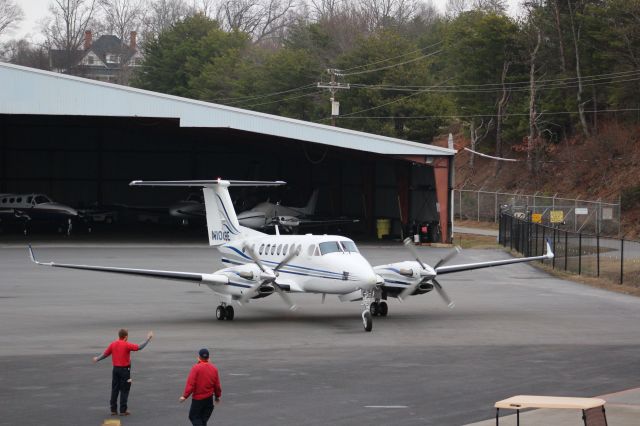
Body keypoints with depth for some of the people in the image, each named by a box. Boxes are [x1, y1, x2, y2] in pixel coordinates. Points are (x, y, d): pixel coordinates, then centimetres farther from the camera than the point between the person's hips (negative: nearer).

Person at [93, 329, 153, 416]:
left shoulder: (113, 344, 2)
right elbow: (139, 347, -17)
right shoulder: (127, 345, -13)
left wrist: (97, 359, 28)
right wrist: (148, 339, -8)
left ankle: (113, 410, 12)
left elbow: (105, 354, 11)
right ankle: (123, 410, 0)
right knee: (124, 390, 1)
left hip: (115, 369, 5)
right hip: (125, 369, -5)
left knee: (114, 390, 10)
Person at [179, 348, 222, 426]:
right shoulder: (214, 368, 1)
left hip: (197, 399, -5)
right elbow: (217, 384, 6)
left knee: (194, 417, 5)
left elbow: (190, 384, -17)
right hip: (209, 398, 5)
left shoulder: (196, 368, -14)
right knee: (204, 419, 15)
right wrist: (218, 396, 20)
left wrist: (185, 396, -11)